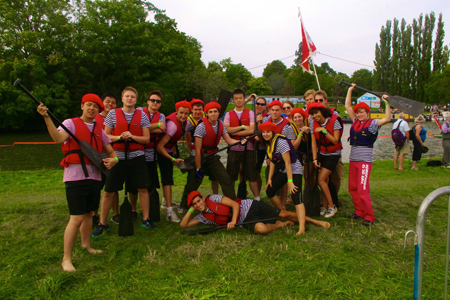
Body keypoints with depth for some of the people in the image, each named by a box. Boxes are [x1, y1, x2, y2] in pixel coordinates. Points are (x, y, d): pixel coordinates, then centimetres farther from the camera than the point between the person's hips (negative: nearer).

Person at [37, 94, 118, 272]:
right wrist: (47, 118, -34)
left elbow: (111, 151, 18)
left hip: (94, 176, 6)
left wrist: (113, 160, -4)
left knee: (88, 213, 17)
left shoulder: (99, 130, 14)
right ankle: (66, 259, 3)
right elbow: (58, 138, -22)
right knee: (76, 218, -8)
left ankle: (86, 245, 36)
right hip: (75, 177, -6)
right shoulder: (71, 123, -2)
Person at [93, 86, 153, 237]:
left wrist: (132, 136, -13)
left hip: (136, 157, 1)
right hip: (118, 157, 0)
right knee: (108, 192, 3)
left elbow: (146, 138, 3)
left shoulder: (142, 115, 5)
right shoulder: (113, 114, 3)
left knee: (142, 188, 4)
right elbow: (105, 136, 4)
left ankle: (146, 219, 20)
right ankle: (102, 224, 18)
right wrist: (119, 137, -14)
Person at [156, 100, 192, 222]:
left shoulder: (183, 121, -8)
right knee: (167, 179, -14)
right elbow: (159, 146, -37)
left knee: (168, 177, 22)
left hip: (170, 150, 9)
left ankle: (166, 201, 42)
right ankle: (170, 212, -16)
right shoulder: (173, 124, -34)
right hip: (162, 152, -9)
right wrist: (173, 159, -40)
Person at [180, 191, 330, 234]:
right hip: (246, 221, 3)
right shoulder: (203, 217, 6)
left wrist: (233, 220, -24)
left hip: (249, 207, -2)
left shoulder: (212, 199, -8)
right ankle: (282, 224, 1)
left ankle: (315, 221, 7)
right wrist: (191, 210, -8)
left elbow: (235, 204, -12)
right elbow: (183, 225, 4)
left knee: (283, 214, -12)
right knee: (261, 228, -31)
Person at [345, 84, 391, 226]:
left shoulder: (372, 123, -3)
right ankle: (359, 211, 24)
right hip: (353, 159, 7)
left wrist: (387, 103, -20)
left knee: (362, 189, -9)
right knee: (352, 188, 11)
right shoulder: (355, 122, 12)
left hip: (365, 160, -6)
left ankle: (369, 216, 4)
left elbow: (387, 119, -19)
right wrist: (350, 90, 17)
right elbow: (347, 106, 16)